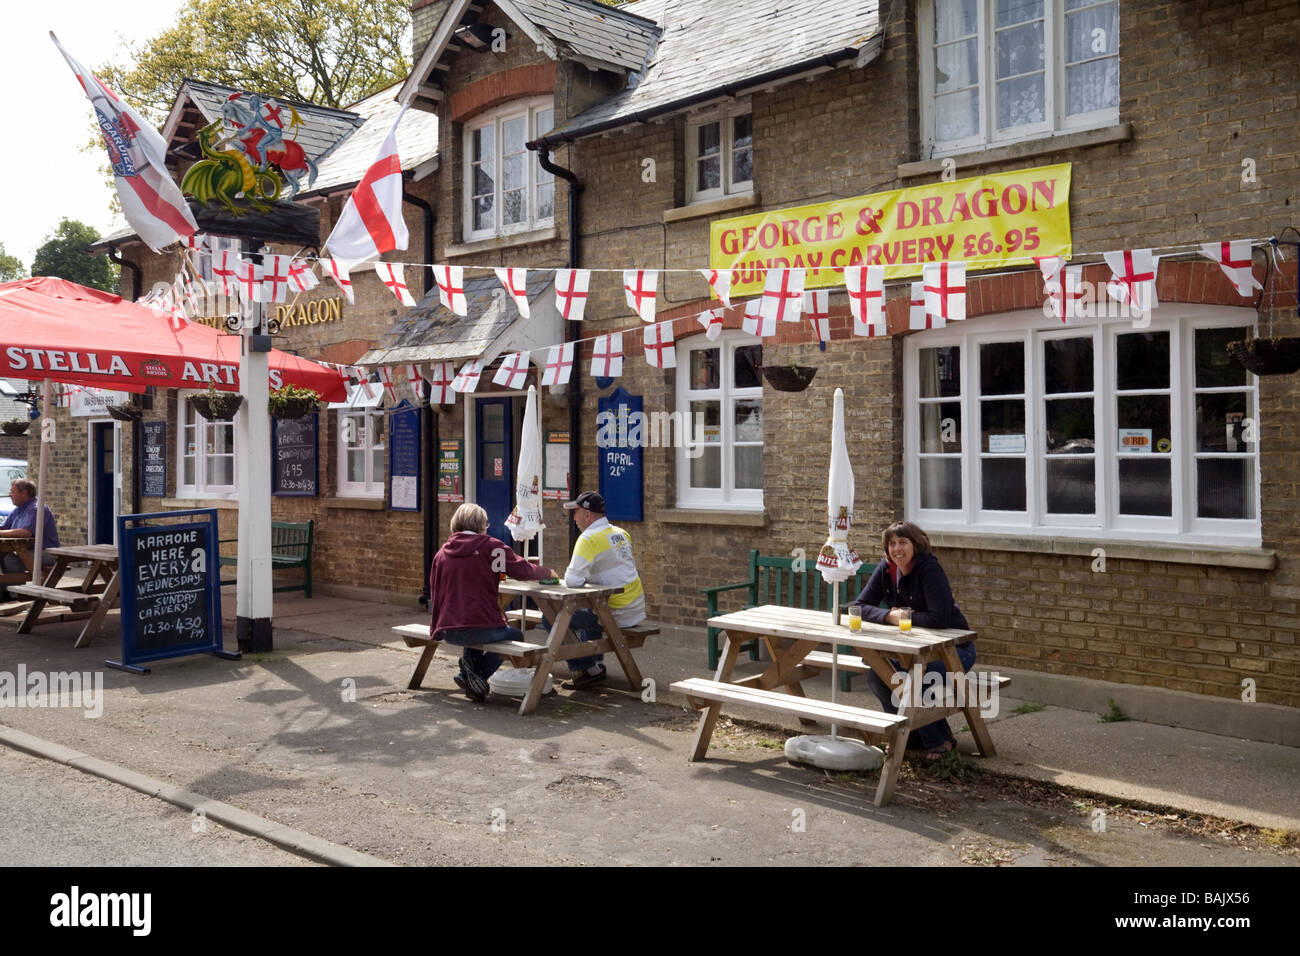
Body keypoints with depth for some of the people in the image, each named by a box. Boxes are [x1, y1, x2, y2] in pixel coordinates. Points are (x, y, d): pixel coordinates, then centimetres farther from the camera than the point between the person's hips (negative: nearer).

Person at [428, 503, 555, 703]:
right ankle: (478, 673, 3)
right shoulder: (490, 546, -3)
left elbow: (434, 593, 16)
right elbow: (523, 571, -6)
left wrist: (435, 629, 28)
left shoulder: (442, 552, 11)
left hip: (448, 631, 6)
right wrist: (548, 572, 14)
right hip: (482, 628, -6)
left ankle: (471, 669, 13)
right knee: (514, 636, 25)